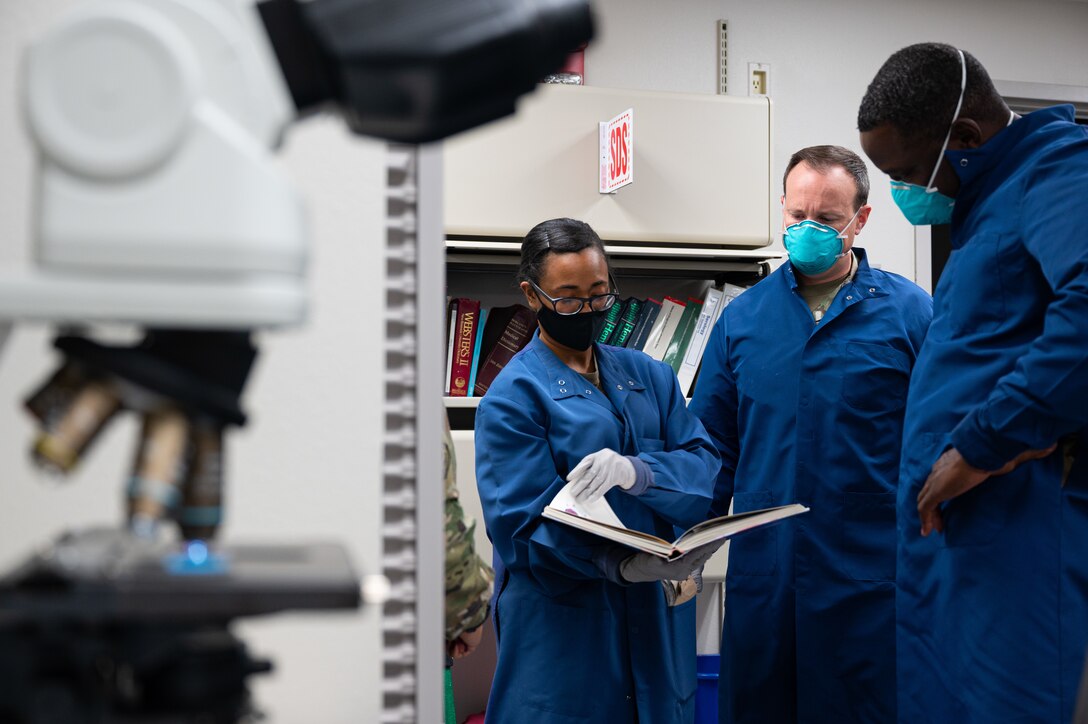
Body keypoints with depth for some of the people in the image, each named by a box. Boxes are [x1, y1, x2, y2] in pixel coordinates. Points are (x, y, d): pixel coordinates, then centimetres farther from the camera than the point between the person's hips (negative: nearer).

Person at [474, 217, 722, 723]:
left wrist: (638, 472, -23)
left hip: (658, 615, 5)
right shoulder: (513, 396, -6)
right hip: (563, 624, -5)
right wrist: (624, 564, -29)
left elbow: (704, 464, -1)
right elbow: (523, 524, -14)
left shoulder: (649, 376, 11)